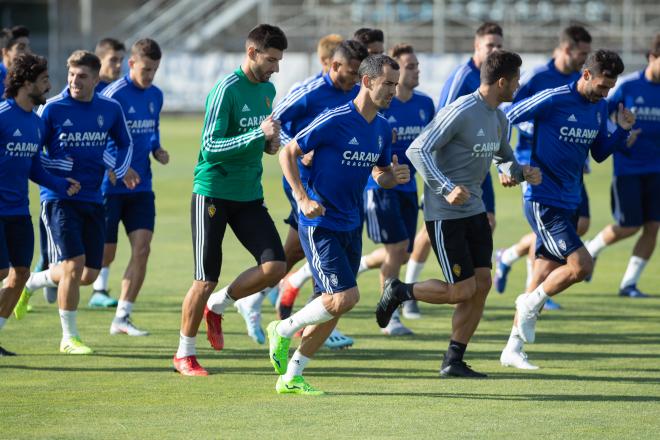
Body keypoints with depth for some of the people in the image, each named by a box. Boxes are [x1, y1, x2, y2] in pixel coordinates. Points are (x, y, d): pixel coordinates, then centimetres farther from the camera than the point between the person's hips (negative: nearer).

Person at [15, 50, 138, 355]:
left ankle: (32, 283, 33)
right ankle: (69, 337, 0)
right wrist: (56, 167, -17)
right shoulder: (52, 109, -8)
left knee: (89, 275, 6)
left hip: (92, 199, 5)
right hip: (59, 199, -5)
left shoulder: (110, 110, 4)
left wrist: (121, 168, 3)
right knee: (74, 264, -14)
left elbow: (124, 143, 21)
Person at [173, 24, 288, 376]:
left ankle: (217, 306, 16)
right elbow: (210, 146, -19)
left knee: (275, 267, -9)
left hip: (249, 195, 7)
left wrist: (271, 142, 3)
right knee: (206, 280, -3)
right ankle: (184, 354, 14)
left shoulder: (268, 90, 9)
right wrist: (258, 134, -26)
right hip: (213, 193, -6)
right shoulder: (226, 89, -15)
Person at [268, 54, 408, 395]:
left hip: (350, 226, 8)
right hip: (320, 223, -8)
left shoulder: (383, 129, 6)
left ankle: (291, 377, 17)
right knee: (346, 296, -17)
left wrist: (394, 177, -5)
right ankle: (282, 330, 7)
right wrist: (304, 199, -19)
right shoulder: (334, 121, -16)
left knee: (333, 306, 7)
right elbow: (288, 153, -10)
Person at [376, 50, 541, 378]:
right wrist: (447, 189, -29)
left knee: (481, 284, 1)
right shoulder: (461, 112, -18)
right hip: (445, 215, -9)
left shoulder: (498, 118, 10)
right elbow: (418, 150, -21)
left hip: (474, 211, 9)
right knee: (462, 290, -9)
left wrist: (522, 173, 3)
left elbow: (504, 158, 26)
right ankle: (399, 292, 14)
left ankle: (453, 361, 9)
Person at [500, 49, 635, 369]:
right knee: (581, 265, -18)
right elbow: (504, 120, -8)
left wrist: (621, 130, 0)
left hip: (569, 204, 8)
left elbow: (599, 153, 17)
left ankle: (513, 349, 17)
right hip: (543, 201, -8)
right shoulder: (553, 100, -15)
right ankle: (530, 304, 6)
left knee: (544, 278, 9)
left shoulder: (599, 108, 7)